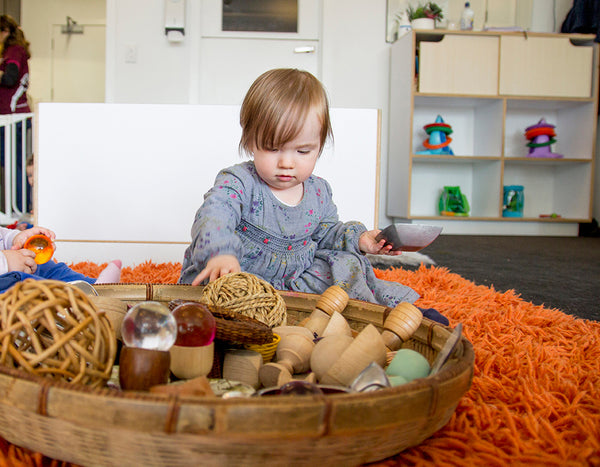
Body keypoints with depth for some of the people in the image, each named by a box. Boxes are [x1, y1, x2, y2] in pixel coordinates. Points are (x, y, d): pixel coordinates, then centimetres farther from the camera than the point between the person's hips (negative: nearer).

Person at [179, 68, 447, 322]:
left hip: (295, 277, 5)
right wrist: (220, 253, -59)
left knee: (346, 262, -7)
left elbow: (326, 231, 18)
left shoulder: (318, 191, 1)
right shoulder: (239, 183, -18)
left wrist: (358, 238, -1)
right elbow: (214, 216, -37)